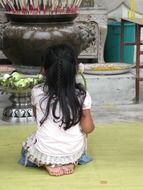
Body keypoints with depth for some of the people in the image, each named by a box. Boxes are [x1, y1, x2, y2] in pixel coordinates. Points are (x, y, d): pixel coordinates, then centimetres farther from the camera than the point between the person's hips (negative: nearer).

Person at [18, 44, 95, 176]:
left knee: (26, 146, 32)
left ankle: (48, 163, 6)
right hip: (74, 153, 2)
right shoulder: (82, 94, -12)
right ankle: (70, 162, 12)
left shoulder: (37, 92, -10)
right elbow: (88, 128, -8)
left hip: (44, 154, -1)